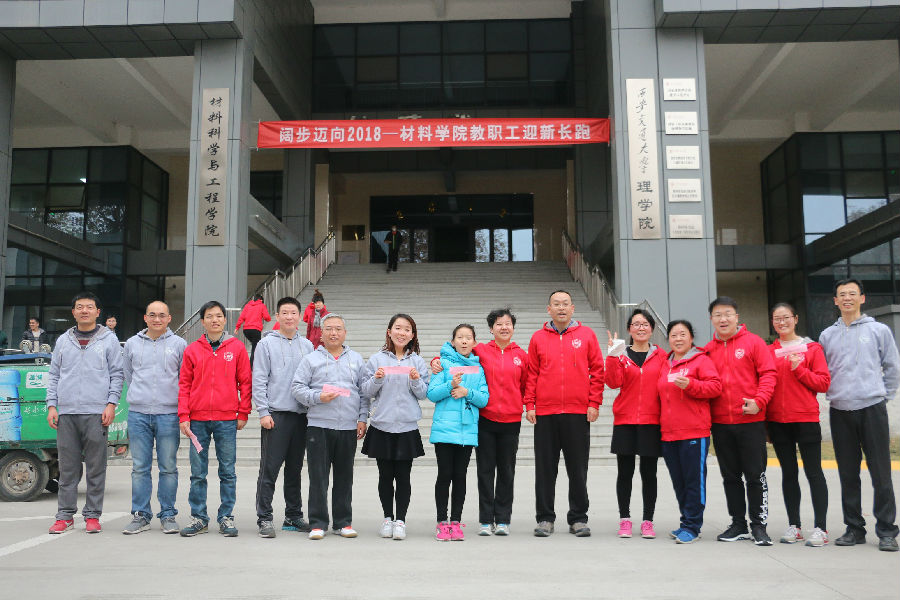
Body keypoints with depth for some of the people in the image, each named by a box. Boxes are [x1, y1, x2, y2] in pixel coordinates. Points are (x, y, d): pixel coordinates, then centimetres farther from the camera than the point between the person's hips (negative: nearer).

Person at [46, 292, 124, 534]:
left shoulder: (109, 339, 7)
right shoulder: (63, 341, 16)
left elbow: (117, 374, 4)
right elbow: (54, 375, 16)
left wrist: (111, 404, -5)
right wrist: (52, 405, 6)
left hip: (96, 413, -3)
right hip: (66, 413, 3)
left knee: (96, 467, 0)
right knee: (67, 467, 5)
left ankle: (93, 515, 8)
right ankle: (65, 515, 13)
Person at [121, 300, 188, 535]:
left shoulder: (179, 344, 5)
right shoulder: (132, 343, 11)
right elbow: (128, 376, 22)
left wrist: (183, 410, 7)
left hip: (169, 413, -2)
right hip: (138, 413, 2)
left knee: (168, 467, 3)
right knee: (140, 468, 4)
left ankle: (168, 515, 11)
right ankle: (140, 515, 12)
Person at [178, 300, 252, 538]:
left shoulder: (236, 347, 3)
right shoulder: (192, 350, 6)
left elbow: (245, 382, 4)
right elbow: (184, 384, 6)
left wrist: (243, 413, 1)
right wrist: (183, 416, -1)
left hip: (227, 420, -1)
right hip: (198, 419, 1)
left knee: (227, 472, 5)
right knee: (197, 473, 6)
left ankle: (226, 517, 14)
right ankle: (198, 518, 16)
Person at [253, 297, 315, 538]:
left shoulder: (307, 345, 11)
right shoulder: (267, 343, 0)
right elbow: (259, 380, -4)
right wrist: (263, 412, -10)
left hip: (301, 414, 4)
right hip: (275, 414, -4)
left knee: (295, 468, 12)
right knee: (269, 468, -3)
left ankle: (294, 516, 21)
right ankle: (264, 518, 4)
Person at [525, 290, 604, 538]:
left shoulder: (586, 335, 5)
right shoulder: (538, 338, 7)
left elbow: (597, 370, 4)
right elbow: (531, 374, 7)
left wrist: (594, 403, -3)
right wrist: (530, 405, 0)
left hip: (579, 413, -1)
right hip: (545, 413, 1)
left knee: (578, 469, 6)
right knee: (545, 469, 6)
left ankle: (578, 518, 17)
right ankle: (545, 518, 16)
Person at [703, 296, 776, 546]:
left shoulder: (753, 342, 0)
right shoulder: (708, 350, 9)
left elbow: (768, 373, -6)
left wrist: (759, 401, -18)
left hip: (750, 421, -4)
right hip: (720, 423, 4)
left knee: (755, 474, 1)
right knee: (730, 476, 10)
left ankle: (759, 525, 11)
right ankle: (738, 524, 21)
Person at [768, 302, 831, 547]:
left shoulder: (812, 348, 2)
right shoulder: (768, 351, 9)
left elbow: (823, 383, -3)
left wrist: (799, 369, -15)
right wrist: (764, 418, 3)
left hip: (806, 418, -3)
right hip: (777, 420, 3)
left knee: (813, 472, -1)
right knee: (788, 473, 9)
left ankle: (820, 528, 4)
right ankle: (794, 526, 17)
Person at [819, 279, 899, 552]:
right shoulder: (827, 335, 11)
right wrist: (835, 394, 7)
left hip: (872, 409, -2)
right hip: (840, 412, 3)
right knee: (848, 475, 8)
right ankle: (854, 528, 17)